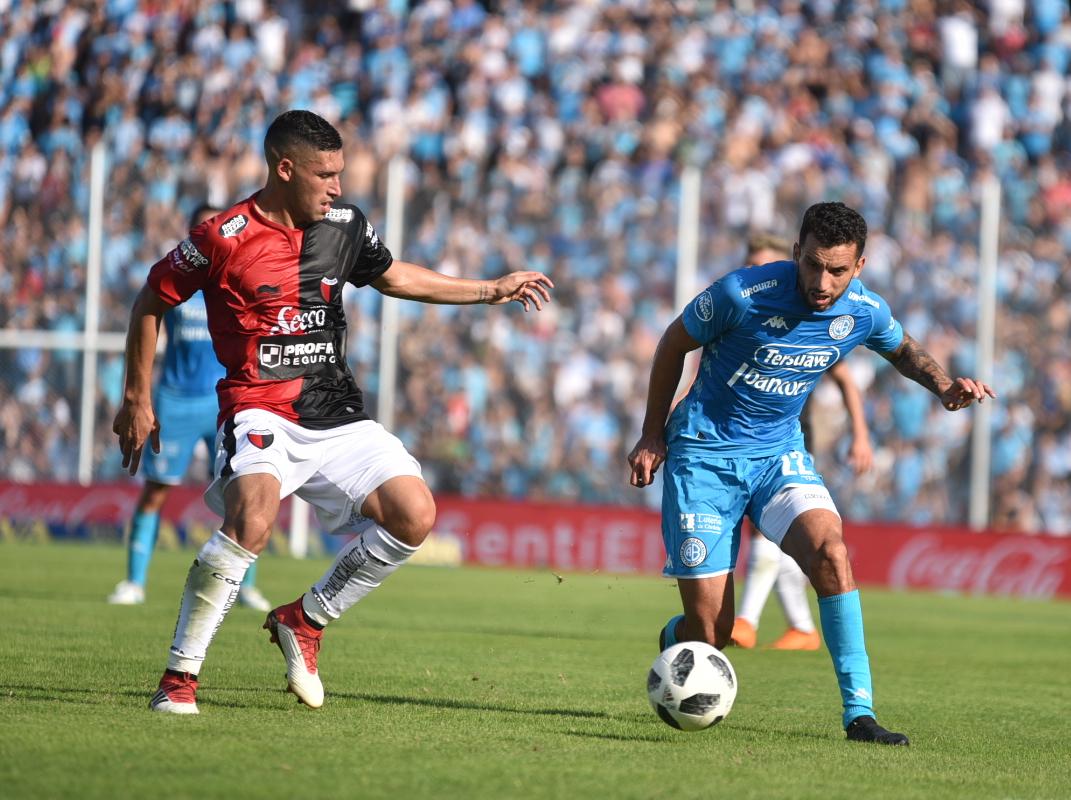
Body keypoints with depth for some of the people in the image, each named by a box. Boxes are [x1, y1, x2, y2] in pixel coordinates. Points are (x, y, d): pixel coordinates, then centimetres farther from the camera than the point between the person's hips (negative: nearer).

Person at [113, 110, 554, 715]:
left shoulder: (346, 226, 6)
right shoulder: (226, 238, -10)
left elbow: (393, 276, 27)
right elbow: (152, 303, 3)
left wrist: (491, 291, 28)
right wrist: (138, 401, 4)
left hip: (336, 415, 6)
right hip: (261, 410, -6)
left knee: (415, 515, -8)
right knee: (253, 521, -32)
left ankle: (306, 620, 12)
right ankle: (179, 677, -20)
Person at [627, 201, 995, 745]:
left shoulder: (864, 312, -9)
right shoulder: (742, 294, -21)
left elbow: (904, 351, 16)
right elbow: (674, 344, -2)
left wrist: (944, 385, -5)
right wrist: (653, 435, 4)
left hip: (779, 451, 3)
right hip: (704, 455, -3)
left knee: (830, 551, -28)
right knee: (710, 631, -6)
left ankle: (859, 712, -24)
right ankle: (672, 644, 34)